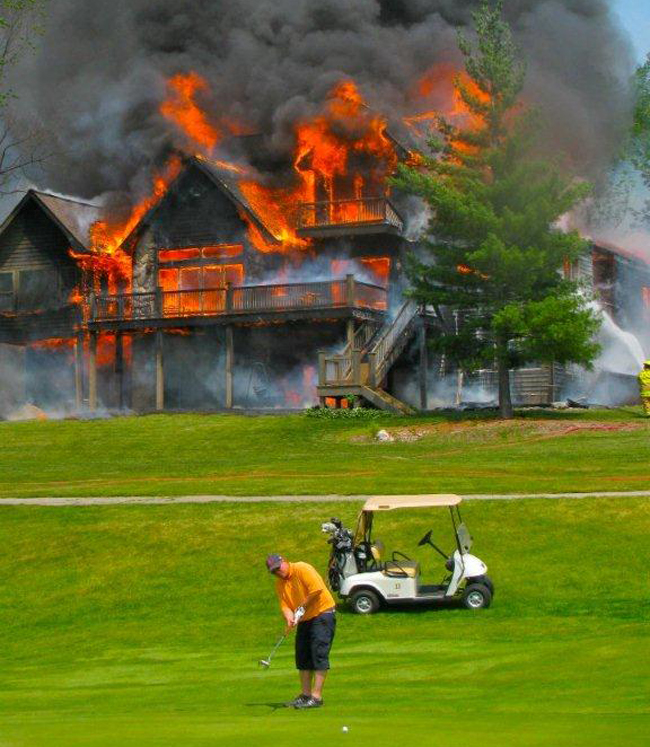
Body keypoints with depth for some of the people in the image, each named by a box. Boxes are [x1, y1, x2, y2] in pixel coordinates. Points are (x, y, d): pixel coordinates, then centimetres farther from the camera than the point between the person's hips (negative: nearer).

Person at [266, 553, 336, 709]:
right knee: (302, 656, 9)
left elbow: (317, 589, -22)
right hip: (305, 619, 8)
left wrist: (302, 608, -15)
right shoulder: (279, 585, 7)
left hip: (322, 613, -8)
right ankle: (305, 694, 18)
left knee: (319, 654, -13)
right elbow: (284, 605, -2)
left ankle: (316, 696, -16)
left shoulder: (302, 569, -14)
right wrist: (289, 618, -23)